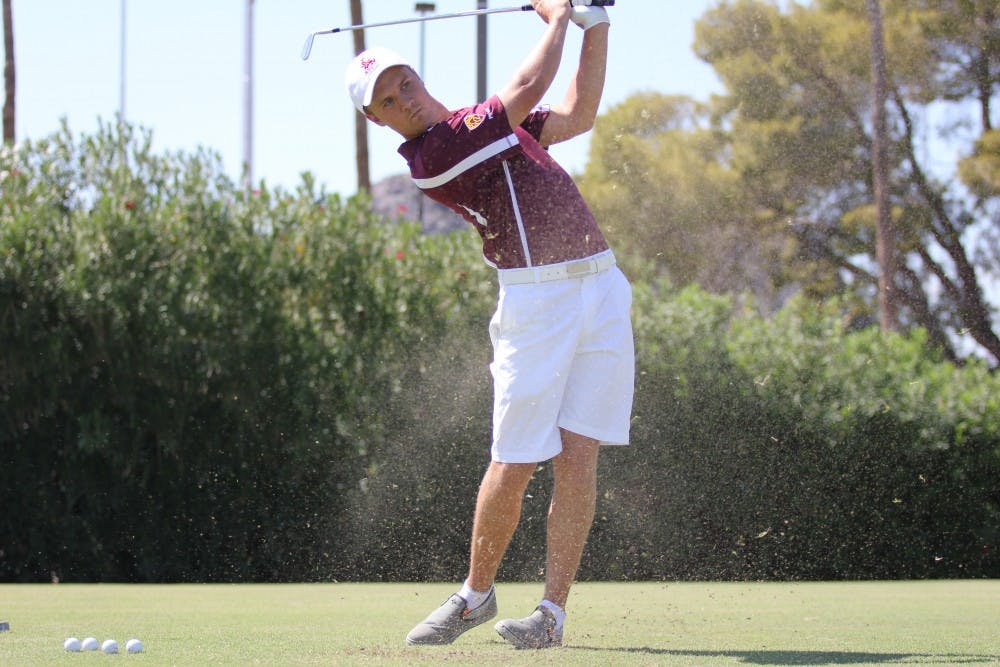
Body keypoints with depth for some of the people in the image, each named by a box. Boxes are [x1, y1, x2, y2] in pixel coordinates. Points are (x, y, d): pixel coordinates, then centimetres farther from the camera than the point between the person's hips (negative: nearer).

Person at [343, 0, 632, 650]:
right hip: (535, 299, -6)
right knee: (513, 466, -5)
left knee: (578, 457, -4)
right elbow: (527, 88, -10)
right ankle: (477, 592, 18)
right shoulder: (427, 157, -10)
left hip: (602, 288, 6)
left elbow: (578, 114, 26)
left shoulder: (488, 121, 19)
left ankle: (553, 610, -2)